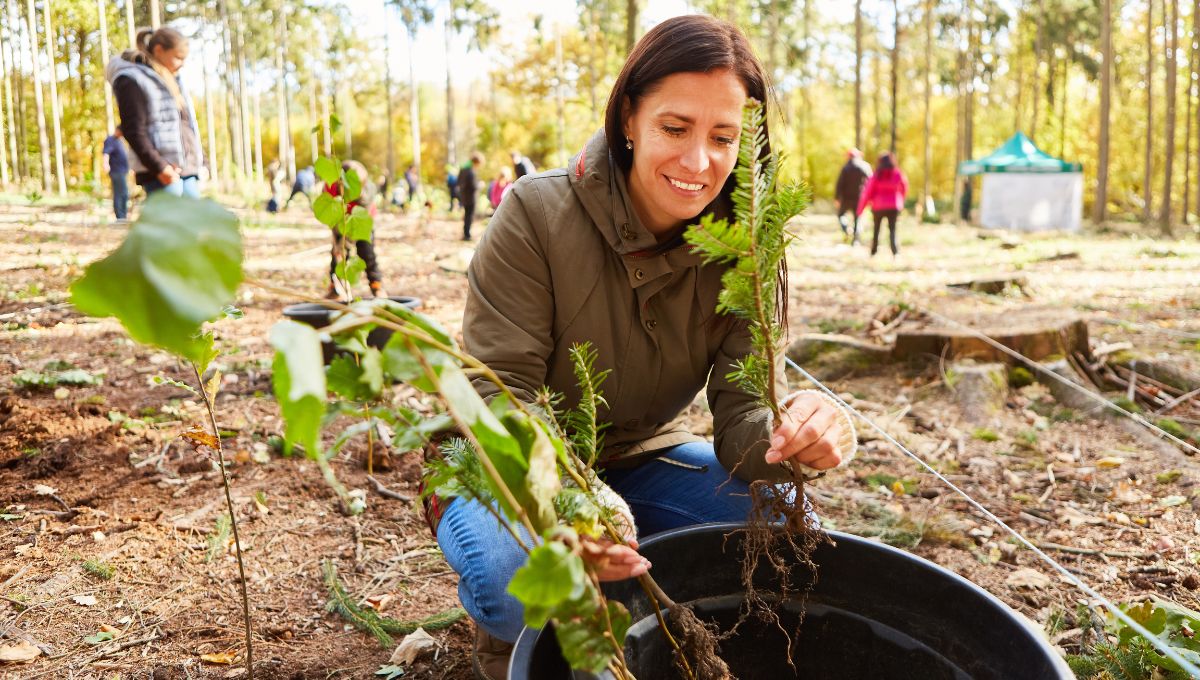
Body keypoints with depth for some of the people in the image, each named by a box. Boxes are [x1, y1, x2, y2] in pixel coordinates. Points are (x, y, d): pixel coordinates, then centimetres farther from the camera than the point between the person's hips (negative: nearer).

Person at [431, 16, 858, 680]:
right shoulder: (537, 214, -22)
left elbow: (742, 411, -16)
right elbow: (500, 392, -25)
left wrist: (792, 436, -43)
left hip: (639, 458, 4)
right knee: (516, 577, -35)